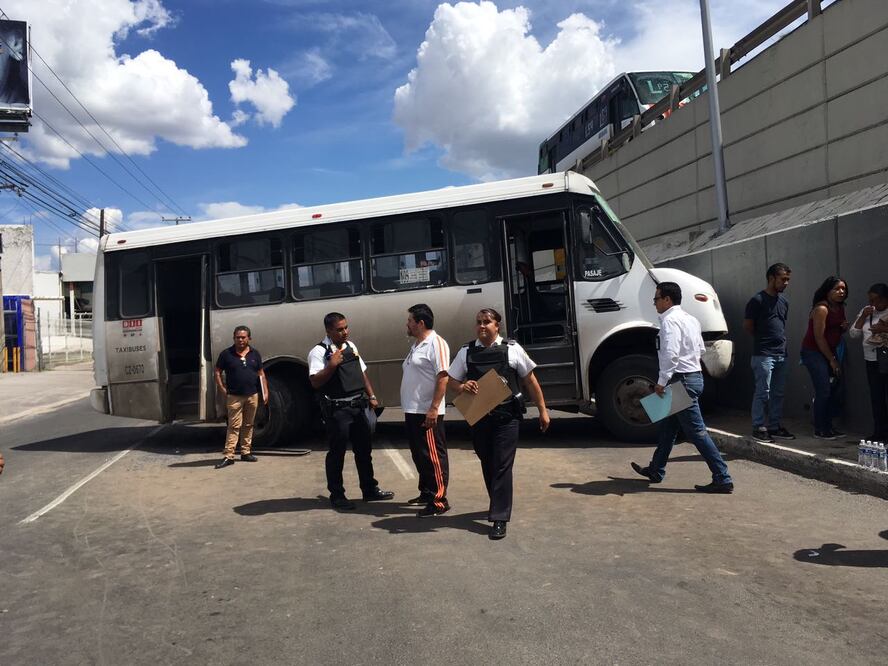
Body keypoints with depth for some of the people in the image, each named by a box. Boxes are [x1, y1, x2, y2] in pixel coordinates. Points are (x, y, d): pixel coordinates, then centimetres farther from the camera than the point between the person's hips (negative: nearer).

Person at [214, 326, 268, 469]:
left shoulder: (255, 354, 7)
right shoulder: (226, 354, -3)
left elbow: (261, 373, 11)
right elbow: (217, 372, 2)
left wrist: (265, 391, 5)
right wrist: (222, 390, -6)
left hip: (252, 395, 4)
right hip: (234, 397, -3)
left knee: (248, 425, 11)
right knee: (234, 426, -6)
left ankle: (246, 452, 20)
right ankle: (228, 456, -4)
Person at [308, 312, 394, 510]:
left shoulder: (350, 346, 12)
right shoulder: (319, 352, -11)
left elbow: (362, 372, 19)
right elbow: (315, 382, -19)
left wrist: (371, 396, 15)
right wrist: (332, 365, -30)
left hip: (357, 406, 7)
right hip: (337, 409, -7)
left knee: (364, 449, 15)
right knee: (337, 452, 2)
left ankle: (370, 490, 28)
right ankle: (337, 495, 15)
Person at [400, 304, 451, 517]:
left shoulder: (436, 343, -13)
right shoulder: (416, 345, 17)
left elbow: (443, 378, -20)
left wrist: (434, 408, -24)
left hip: (427, 413, -10)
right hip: (412, 411, 10)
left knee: (433, 456, -5)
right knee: (419, 454, 17)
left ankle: (439, 501, 1)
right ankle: (426, 493, 28)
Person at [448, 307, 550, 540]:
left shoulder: (512, 349, -2)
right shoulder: (466, 351, 5)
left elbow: (530, 381, 5)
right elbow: (451, 380, 13)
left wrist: (542, 410, 6)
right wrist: (462, 386, -11)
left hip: (507, 415, -3)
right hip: (479, 416, 3)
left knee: (502, 465, -5)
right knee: (487, 463, 16)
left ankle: (499, 518, 1)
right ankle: (498, 504, 39)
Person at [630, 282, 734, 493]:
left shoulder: (670, 321, -16)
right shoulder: (691, 319, 15)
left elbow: (670, 353, -26)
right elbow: (700, 349, 21)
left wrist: (662, 381, -20)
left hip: (681, 380, -10)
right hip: (694, 375, 10)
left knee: (696, 431, -6)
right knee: (668, 426, 19)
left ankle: (723, 479, -4)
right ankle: (656, 471, 31)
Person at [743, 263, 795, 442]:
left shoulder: (784, 302, 14)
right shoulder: (758, 300, -9)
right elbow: (747, 326, -6)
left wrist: (781, 341, 8)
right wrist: (763, 339, 4)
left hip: (781, 355, 7)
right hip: (763, 355, -7)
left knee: (778, 393, 11)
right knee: (762, 393, -4)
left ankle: (774, 427, 20)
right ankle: (758, 428, 3)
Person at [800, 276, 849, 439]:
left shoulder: (840, 308, 9)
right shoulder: (822, 309, -17)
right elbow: (819, 337, -19)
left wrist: (844, 327, -2)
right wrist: (832, 360, -13)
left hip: (829, 352, 9)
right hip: (814, 352, -9)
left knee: (833, 389, 9)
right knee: (823, 391, -10)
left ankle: (828, 426, 20)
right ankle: (819, 430, -1)